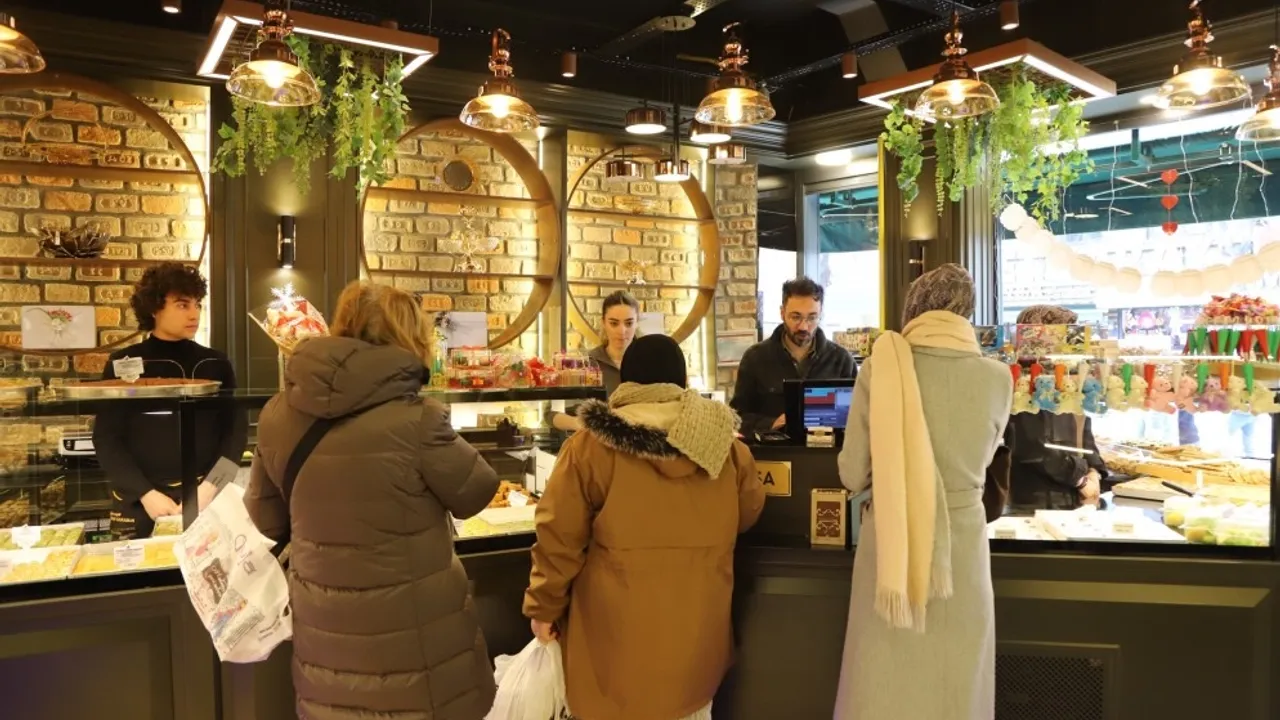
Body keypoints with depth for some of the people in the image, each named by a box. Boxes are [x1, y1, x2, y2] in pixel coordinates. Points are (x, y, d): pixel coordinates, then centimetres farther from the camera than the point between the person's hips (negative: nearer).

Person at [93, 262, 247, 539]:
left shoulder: (217, 364, 6)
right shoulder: (123, 364, 2)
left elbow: (235, 430, 2)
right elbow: (106, 439, -1)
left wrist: (209, 488, -11)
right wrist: (145, 494, -12)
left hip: (205, 500, 1)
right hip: (138, 504, -1)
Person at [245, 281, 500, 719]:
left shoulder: (277, 415, -5)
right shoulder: (415, 421, -23)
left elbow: (267, 519, 7)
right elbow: (476, 493, -7)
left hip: (323, 631, 5)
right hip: (411, 632, -5)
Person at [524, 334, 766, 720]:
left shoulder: (591, 447, -11)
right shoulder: (726, 445, -3)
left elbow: (559, 539, -8)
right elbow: (747, 514, 12)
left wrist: (544, 607, 5)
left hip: (618, 634, -2)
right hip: (698, 628, 3)